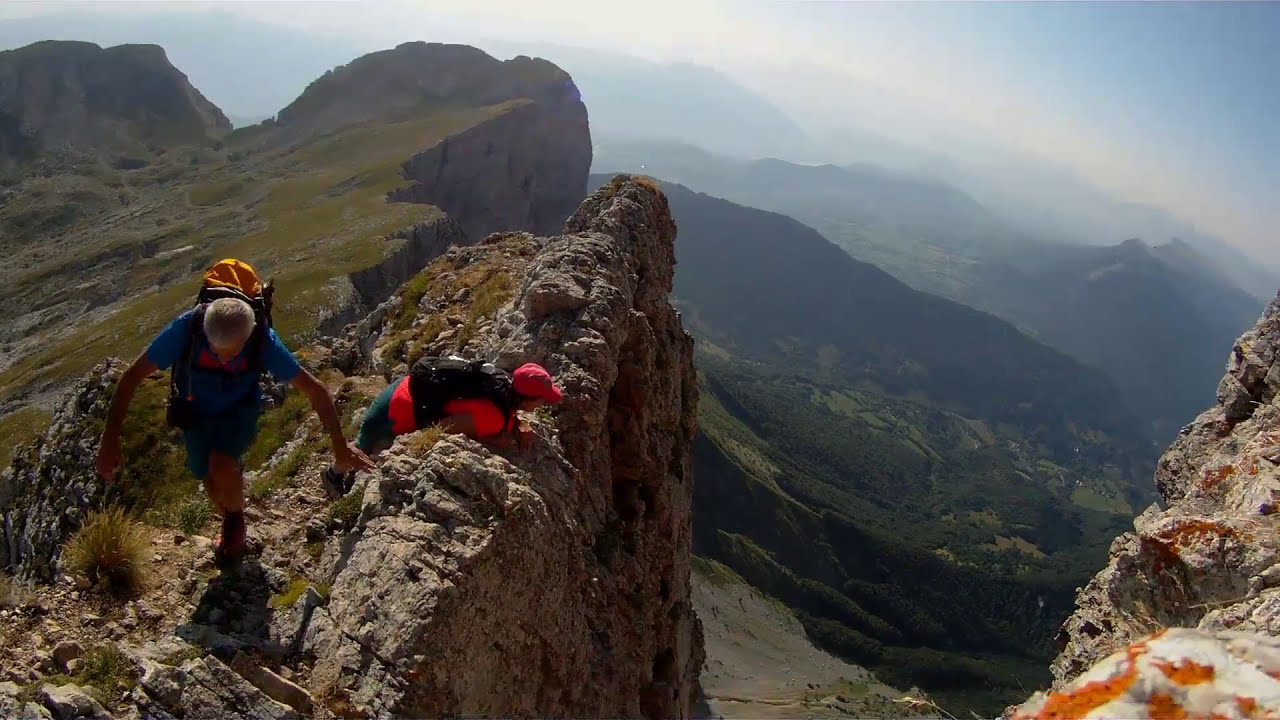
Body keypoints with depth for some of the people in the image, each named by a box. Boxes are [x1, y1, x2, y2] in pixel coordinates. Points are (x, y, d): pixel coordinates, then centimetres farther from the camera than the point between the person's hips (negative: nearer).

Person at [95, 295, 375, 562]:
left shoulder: (263, 341, -33)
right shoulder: (186, 329, -33)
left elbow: (315, 390, -22)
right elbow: (131, 378, -23)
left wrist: (340, 447, -19)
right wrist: (110, 440, -26)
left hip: (240, 410, -2)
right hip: (198, 412, 2)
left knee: (221, 465, -27)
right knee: (213, 484, 1)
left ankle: (236, 520, 5)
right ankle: (231, 524, 38)